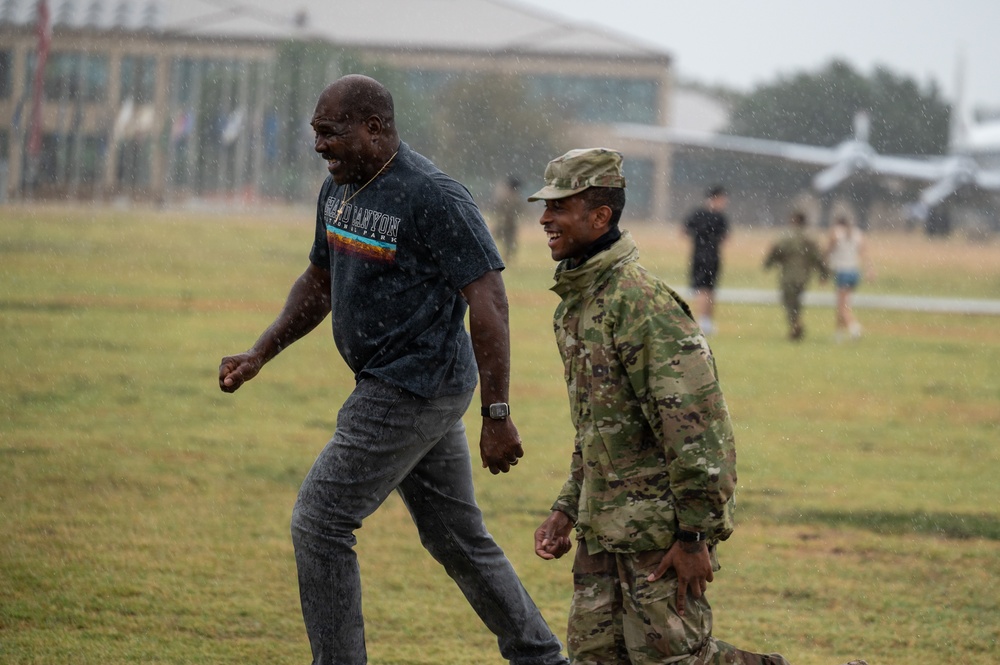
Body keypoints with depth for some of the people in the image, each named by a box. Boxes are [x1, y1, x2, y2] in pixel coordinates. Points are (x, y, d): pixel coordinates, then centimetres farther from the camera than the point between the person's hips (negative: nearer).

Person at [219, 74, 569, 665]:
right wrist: (259, 356, 14)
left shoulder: (434, 197, -18)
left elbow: (488, 301, -21)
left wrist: (497, 416, -24)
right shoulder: (339, 189, 10)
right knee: (456, 536, 15)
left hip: (414, 389, -9)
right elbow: (319, 284, 25)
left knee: (321, 522, -8)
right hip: (387, 384, 9)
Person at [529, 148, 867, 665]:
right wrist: (566, 510, 16)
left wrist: (695, 536, -22)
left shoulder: (641, 301, -19)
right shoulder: (575, 304, 13)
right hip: (603, 525, 9)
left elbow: (698, 425, -22)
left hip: (659, 523, -9)